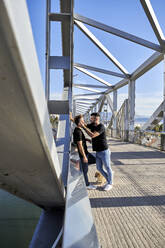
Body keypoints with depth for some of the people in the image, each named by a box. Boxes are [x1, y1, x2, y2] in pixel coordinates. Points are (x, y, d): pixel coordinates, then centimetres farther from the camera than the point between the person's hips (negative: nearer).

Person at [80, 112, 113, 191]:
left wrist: (83, 126, -26)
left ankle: (110, 184, 24)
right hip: (98, 152, 8)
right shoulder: (92, 125, 4)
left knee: (107, 168, 7)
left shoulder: (101, 127, -21)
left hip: (104, 151, -8)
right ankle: (108, 181, 32)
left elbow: (92, 135, -31)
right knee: (99, 168, 14)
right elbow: (85, 125, 13)